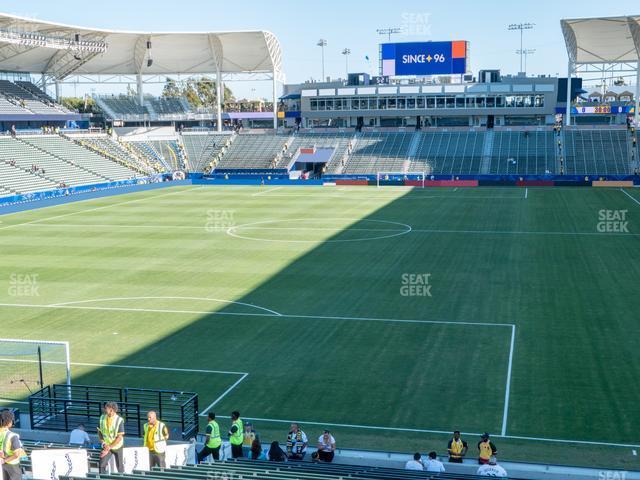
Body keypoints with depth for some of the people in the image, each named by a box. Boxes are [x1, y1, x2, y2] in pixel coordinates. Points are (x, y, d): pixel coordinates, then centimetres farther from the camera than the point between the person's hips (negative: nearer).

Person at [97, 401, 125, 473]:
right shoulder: (102, 417, -5)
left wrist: (109, 447, -19)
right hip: (106, 446, 2)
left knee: (120, 467, 5)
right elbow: (99, 431, 7)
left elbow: (119, 437, -16)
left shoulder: (119, 420, -17)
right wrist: (103, 443, -7)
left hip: (117, 446, -2)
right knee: (102, 465, -13)